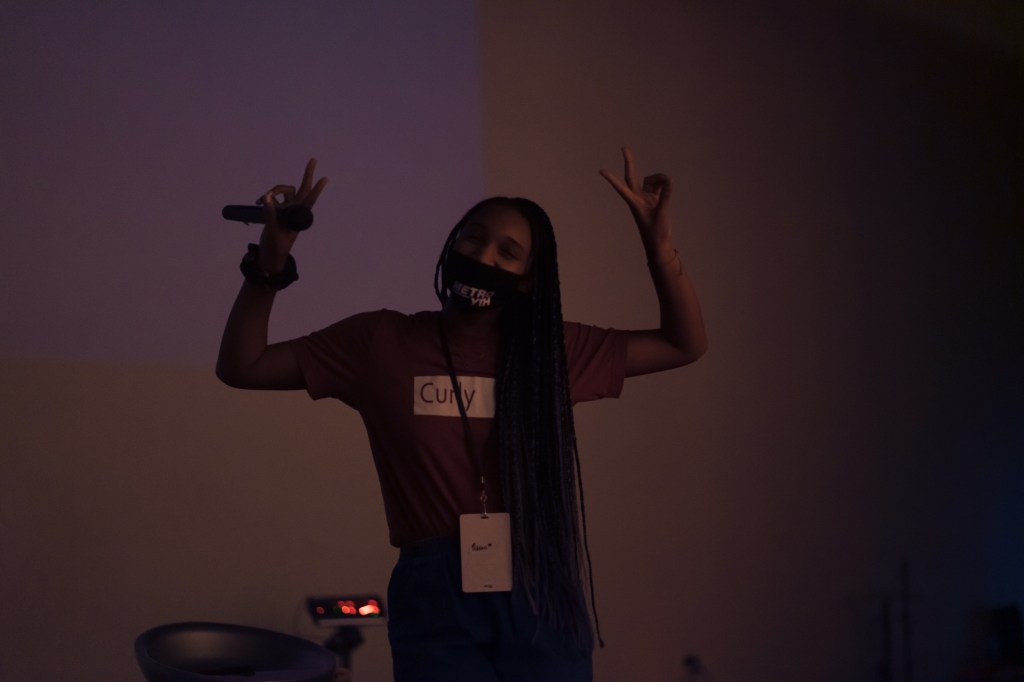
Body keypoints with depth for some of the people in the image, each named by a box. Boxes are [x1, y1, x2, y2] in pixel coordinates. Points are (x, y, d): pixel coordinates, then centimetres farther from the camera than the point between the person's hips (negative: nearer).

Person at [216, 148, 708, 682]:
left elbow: (684, 344, 12)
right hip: (436, 602, -2)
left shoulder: (553, 351, 7)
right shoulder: (382, 343, 3)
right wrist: (271, 263, -10)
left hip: (540, 599, 2)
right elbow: (241, 367, 4)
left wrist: (657, 241, -1)